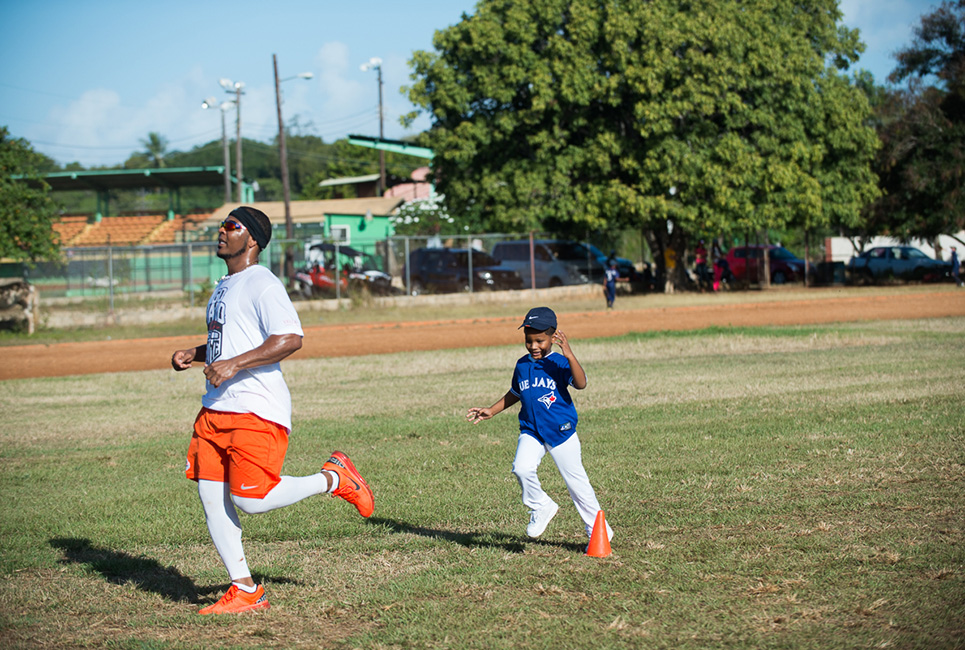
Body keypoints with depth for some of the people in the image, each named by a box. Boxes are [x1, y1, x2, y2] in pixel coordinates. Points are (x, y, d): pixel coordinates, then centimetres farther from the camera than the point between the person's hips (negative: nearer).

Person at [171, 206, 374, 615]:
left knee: (250, 498, -14)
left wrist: (235, 364, -26)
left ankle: (333, 478, 8)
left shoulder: (262, 285, -11)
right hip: (216, 409, 9)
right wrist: (193, 355, 14)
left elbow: (290, 339, -22)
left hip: (257, 411, -9)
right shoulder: (223, 287, 20)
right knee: (211, 499, 3)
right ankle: (244, 591, 10)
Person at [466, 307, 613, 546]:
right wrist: (491, 411, 17)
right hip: (531, 432, 4)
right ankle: (541, 507, 3)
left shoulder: (560, 363, -11)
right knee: (522, 468, -23)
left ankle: (598, 529, 22)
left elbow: (581, 383, -29)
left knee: (577, 482, 4)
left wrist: (569, 355, -39)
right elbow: (514, 394, 23)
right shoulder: (522, 365, 5)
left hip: (561, 432, -4)